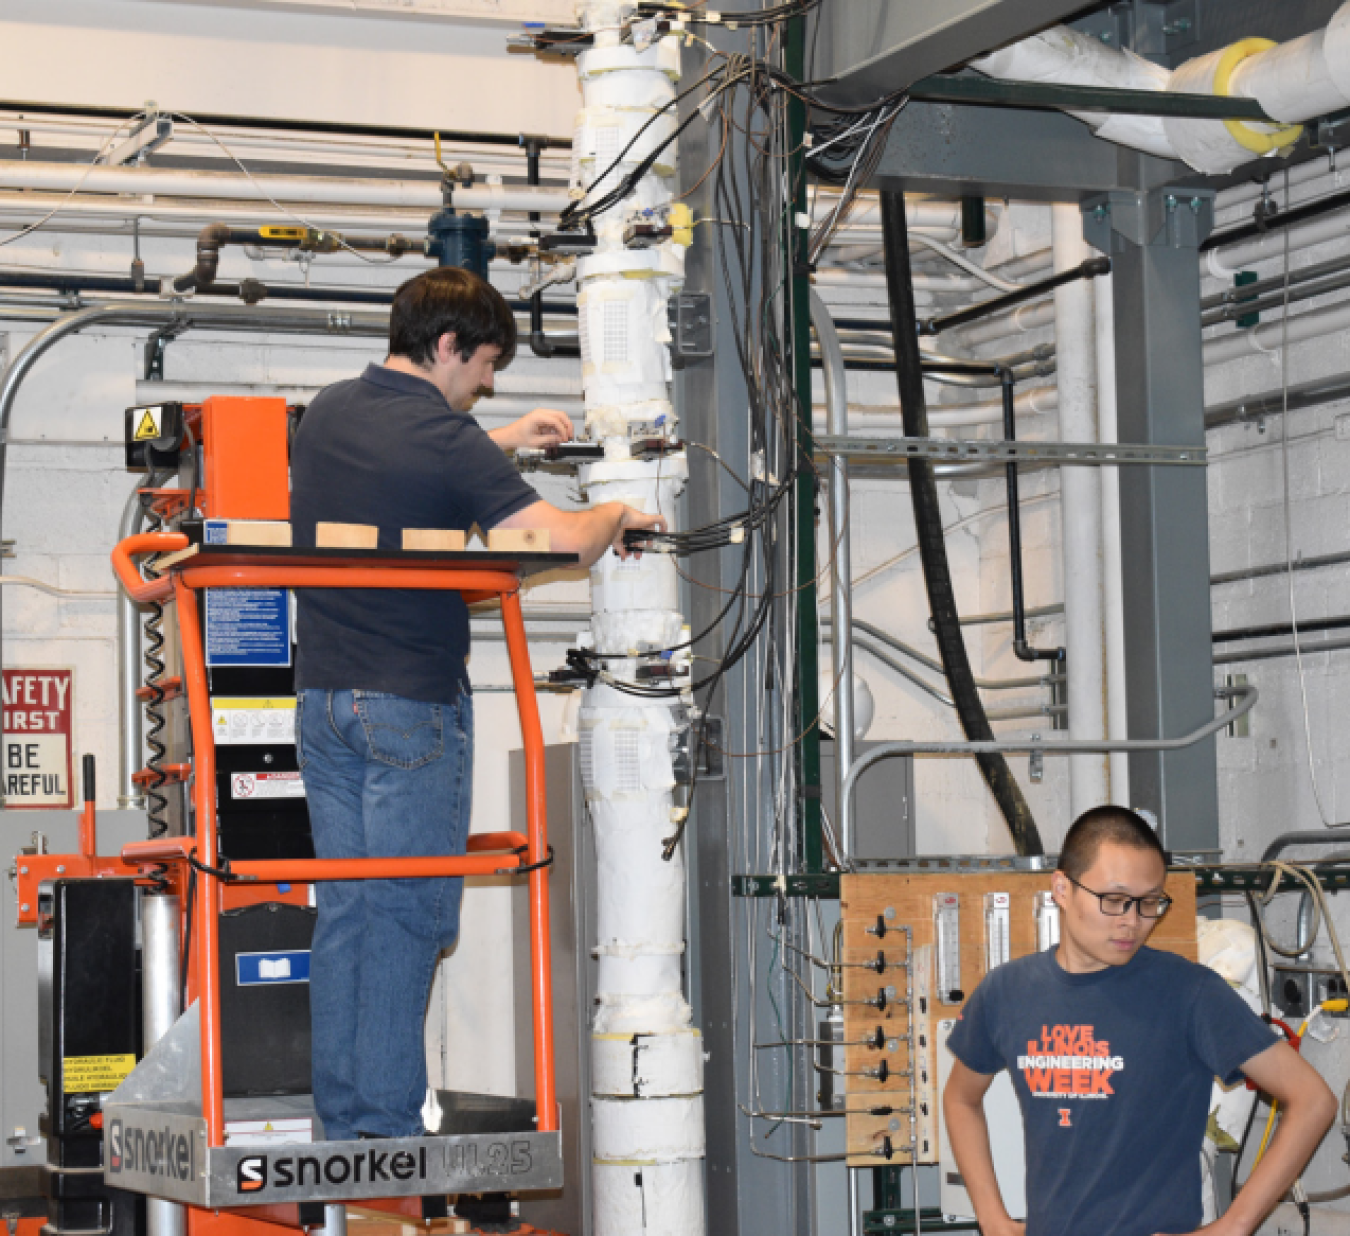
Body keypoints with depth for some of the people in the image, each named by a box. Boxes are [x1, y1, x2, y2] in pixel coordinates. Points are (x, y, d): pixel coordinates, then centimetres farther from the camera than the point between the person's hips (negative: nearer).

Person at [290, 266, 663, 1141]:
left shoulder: (326, 414, 9)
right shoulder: (445, 440, -14)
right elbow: (564, 541, -21)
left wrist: (506, 440, 27)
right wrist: (616, 515, 0)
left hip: (324, 696, 7)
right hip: (413, 706, -7)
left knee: (344, 908, 10)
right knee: (407, 915, -1)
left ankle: (341, 1120, 13)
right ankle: (388, 1124, 0)